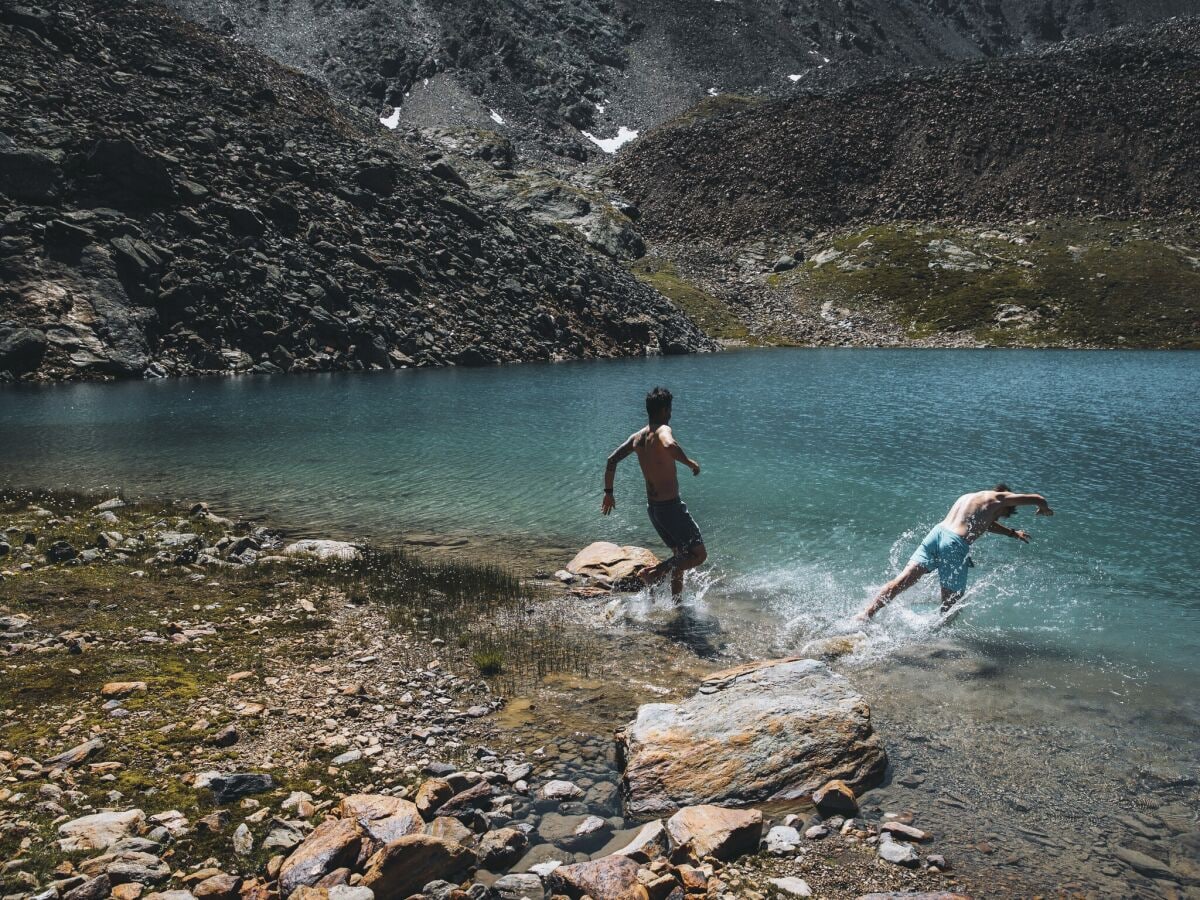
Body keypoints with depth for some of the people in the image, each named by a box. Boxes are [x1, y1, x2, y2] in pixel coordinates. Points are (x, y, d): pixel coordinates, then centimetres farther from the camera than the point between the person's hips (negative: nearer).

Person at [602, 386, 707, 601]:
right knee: (699, 555, -1)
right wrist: (690, 463, -23)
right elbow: (670, 446, -40)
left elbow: (612, 459, 12)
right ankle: (654, 572, -13)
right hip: (670, 506, -9)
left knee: (680, 555, 23)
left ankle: (676, 602, 26)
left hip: (652, 507, 9)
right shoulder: (663, 430, -16)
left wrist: (608, 492, 19)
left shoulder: (637, 437, 8)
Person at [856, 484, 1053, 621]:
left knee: (902, 580, -6)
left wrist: (1012, 532, 54)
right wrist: (1044, 509, 41)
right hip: (956, 544, -6)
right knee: (950, 607, 8)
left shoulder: (968, 497, 32)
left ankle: (865, 614, -19)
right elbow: (1037, 498, 20)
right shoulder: (999, 497, 13)